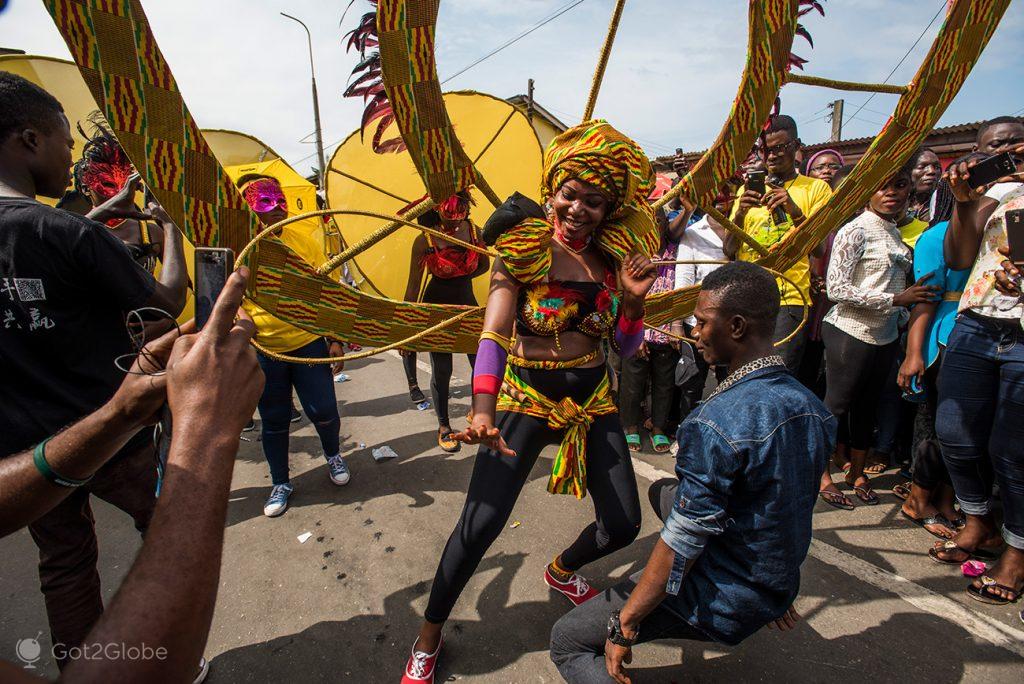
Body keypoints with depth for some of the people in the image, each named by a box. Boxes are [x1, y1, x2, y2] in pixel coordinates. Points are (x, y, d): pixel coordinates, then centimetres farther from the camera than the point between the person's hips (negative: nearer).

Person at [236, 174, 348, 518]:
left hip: (308, 342, 0)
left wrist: (334, 338, 1)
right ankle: (281, 483, 33)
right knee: (273, 421, 11)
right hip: (263, 351, 0)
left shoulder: (303, 240, -2)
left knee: (323, 410, 2)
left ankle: (333, 455, 35)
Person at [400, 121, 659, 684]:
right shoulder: (523, 250, -9)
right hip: (525, 395, -4)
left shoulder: (613, 260, 4)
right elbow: (493, 335, -19)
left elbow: (626, 347, 8)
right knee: (480, 523, -11)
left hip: (592, 397, 5)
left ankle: (561, 571, 45)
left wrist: (634, 298, -11)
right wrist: (484, 412, -34)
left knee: (623, 524, 9)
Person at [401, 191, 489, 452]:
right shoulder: (425, 240, -16)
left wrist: (457, 279, 2)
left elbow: (484, 265, 12)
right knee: (441, 371, 4)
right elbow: (413, 286, -11)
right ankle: (443, 427, 24)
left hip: (466, 305, 3)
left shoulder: (474, 232, -8)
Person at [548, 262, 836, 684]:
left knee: (566, 641, 6)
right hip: (777, 592, 8)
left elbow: (679, 547, -26)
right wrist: (778, 589, 23)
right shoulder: (813, 408, -5)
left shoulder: (716, 424, -31)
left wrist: (624, 627, -12)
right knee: (663, 490, 26)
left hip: (724, 607, -8)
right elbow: (791, 509, 8)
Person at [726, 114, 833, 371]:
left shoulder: (816, 187, 5)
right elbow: (730, 251, 8)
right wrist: (740, 213, -10)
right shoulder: (749, 189, 15)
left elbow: (818, 248, -4)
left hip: (789, 298, -3)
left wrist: (794, 210, -18)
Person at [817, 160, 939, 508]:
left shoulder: (897, 233, 12)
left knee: (867, 405, 15)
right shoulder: (856, 230, -11)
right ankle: (823, 474, 17)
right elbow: (836, 289, -18)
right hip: (850, 333, -7)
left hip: (885, 336, 7)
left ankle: (857, 472, 30)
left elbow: (899, 284, 17)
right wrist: (895, 299, -18)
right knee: (837, 403, 3)